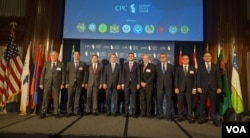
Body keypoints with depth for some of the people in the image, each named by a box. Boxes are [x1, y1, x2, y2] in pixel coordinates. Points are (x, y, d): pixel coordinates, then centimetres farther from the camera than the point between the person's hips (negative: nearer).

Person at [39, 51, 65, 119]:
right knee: (45, 98, 3)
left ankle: (56, 113, 13)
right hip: (47, 83, 1)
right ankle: (43, 113, 12)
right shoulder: (46, 64, 8)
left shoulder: (61, 64, 3)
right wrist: (41, 83, 0)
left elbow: (63, 74, 0)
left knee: (56, 98, 4)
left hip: (56, 84, -1)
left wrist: (62, 83, -7)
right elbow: (42, 73, 6)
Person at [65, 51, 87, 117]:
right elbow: (67, 74, 4)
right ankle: (69, 111, 9)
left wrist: (84, 82, -2)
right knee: (70, 98, -1)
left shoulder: (83, 64, 7)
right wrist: (67, 83, -3)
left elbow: (85, 74, 6)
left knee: (77, 98, 3)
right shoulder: (69, 63, 8)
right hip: (71, 83, 0)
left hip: (79, 83, 0)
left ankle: (76, 111, 11)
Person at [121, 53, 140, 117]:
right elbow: (123, 74, 6)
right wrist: (122, 83, 0)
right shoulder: (125, 64, 9)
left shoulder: (137, 64, 4)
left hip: (134, 84, -1)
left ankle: (134, 112, 10)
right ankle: (126, 112, 11)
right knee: (126, 99, 3)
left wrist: (138, 83, -5)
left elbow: (138, 74, 1)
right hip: (126, 84, 2)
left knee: (134, 99, 3)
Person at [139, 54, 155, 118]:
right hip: (141, 85, 3)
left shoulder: (152, 66, 2)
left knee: (148, 99, 0)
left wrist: (146, 83, -11)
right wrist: (141, 82, -6)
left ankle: (148, 113, 7)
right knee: (142, 99, 0)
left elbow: (152, 76, -6)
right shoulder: (140, 66, 12)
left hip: (149, 85, -2)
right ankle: (143, 113, 7)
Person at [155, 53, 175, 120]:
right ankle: (160, 114, 16)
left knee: (169, 101, 3)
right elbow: (155, 76, 9)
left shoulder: (171, 66, 6)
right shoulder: (157, 66, 7)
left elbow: (174, 76, 10)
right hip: (160, 86, 1)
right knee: (159, 101, 4)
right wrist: (156, 84, 4)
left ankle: (169, 115, 12)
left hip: (168, 86, 0)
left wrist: (173, 85, 7)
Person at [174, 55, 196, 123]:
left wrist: (194, 88, -3)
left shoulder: (192, 68, 9)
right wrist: (176, 87, -4)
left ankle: (190, 117, 6)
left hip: (189, 88, 0)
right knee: (180, 103, 4)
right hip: (180, 88, 0)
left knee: (189, 103, 0)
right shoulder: (178, 68, 9)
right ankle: (180, 116, 13)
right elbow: (176, 78, 4)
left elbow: (194, 79, 5)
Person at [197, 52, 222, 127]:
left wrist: (219, 87, -3)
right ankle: (202, 118, 11)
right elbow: (198, 78, 2)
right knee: (203, 104, 3)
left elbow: (218, 77, 6)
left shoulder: (215, 66, 11)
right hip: (203, 87, 0)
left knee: (214, 104, 2)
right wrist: (198, 87, -7)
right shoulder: (200, 67, 8)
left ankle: (214, 119, 10)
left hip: (213, 87, 1)